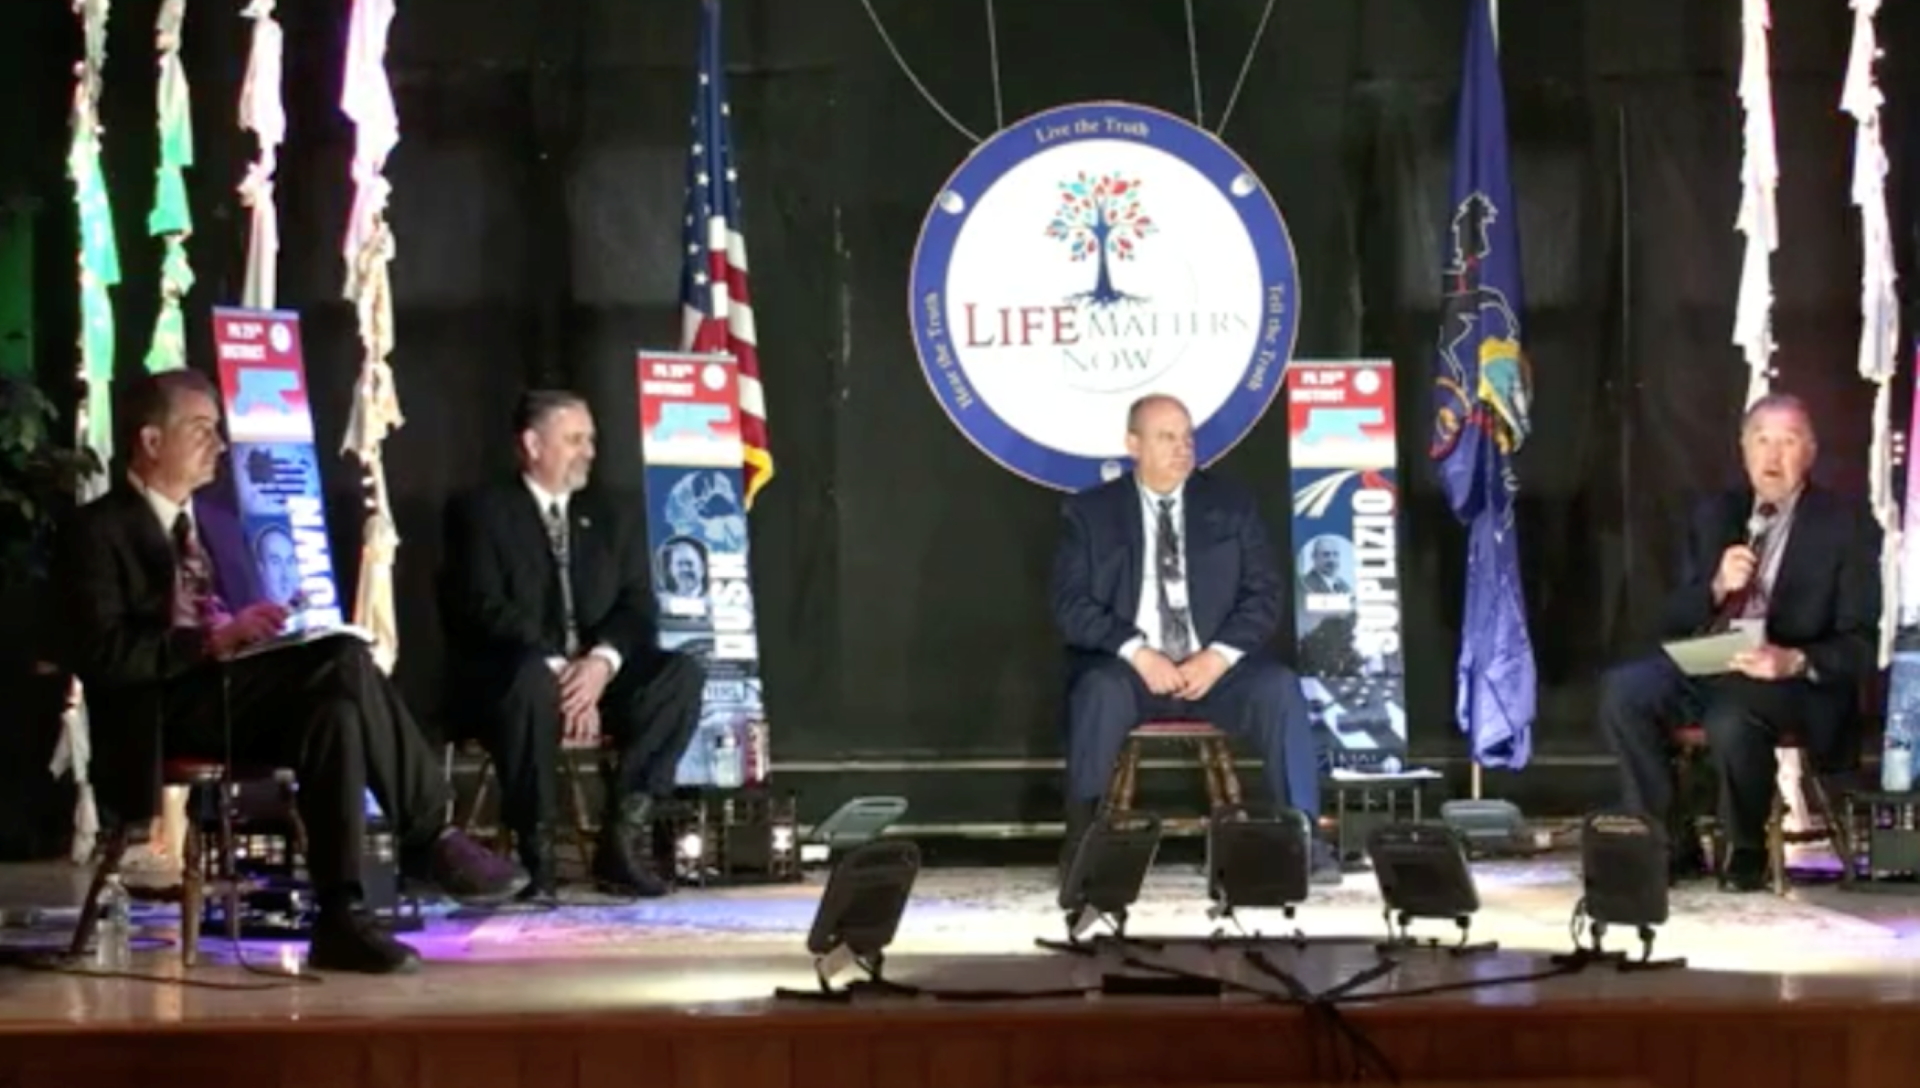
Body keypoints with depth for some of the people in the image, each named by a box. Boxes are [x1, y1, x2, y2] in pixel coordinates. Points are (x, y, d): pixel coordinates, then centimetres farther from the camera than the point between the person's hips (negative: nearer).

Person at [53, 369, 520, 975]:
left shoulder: (207, 518, 22)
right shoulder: (99, 531, -2)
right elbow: (103, 658, -14)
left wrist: (259, 627, 2)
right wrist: (216, 639, -24)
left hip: (230, 697, 7)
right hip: (162, 713, -7)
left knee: (333, 709, -28)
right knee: (343, 659, -29)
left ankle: (339, 919, -28)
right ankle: (427, 836, -24)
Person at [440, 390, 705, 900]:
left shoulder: (608, 519, 17)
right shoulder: (482, 513, 2)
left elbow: (638, 607, 5)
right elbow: (485, 609, -11)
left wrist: (602, 662, -17)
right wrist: (556, 669, -24)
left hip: (596, 677, 5)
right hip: (511, 676, -5)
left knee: (682, 672, -22)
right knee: (533, 676, -39)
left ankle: (624, 835, -23)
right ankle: (535, 853, -30)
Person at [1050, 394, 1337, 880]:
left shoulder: (1232, 506, 10)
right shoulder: (1092, 511, 6)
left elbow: (1263, 596, 4)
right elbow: (1071, 604, -3)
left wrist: (1217, 657, -13)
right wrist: (1138, 653, -18)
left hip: (1216, 666, 1)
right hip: (1131, 668, -1)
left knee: (1280, 687, -28)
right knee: (1100, 690, -35)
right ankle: (1083, 839, -31)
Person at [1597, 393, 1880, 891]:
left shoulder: (1848, 525, 1)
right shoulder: (1716, 515, 14)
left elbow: (1862, 643, -5)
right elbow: (1673, 621, 11)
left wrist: (1796, 662, -25)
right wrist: (1716, 587, -12)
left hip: (1800, 683, -5)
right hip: (1708, 665, 5)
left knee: (1732, 715, -38)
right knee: (1623, 690, -25)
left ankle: (1747, 850, -10)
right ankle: (1670, 842, -10)